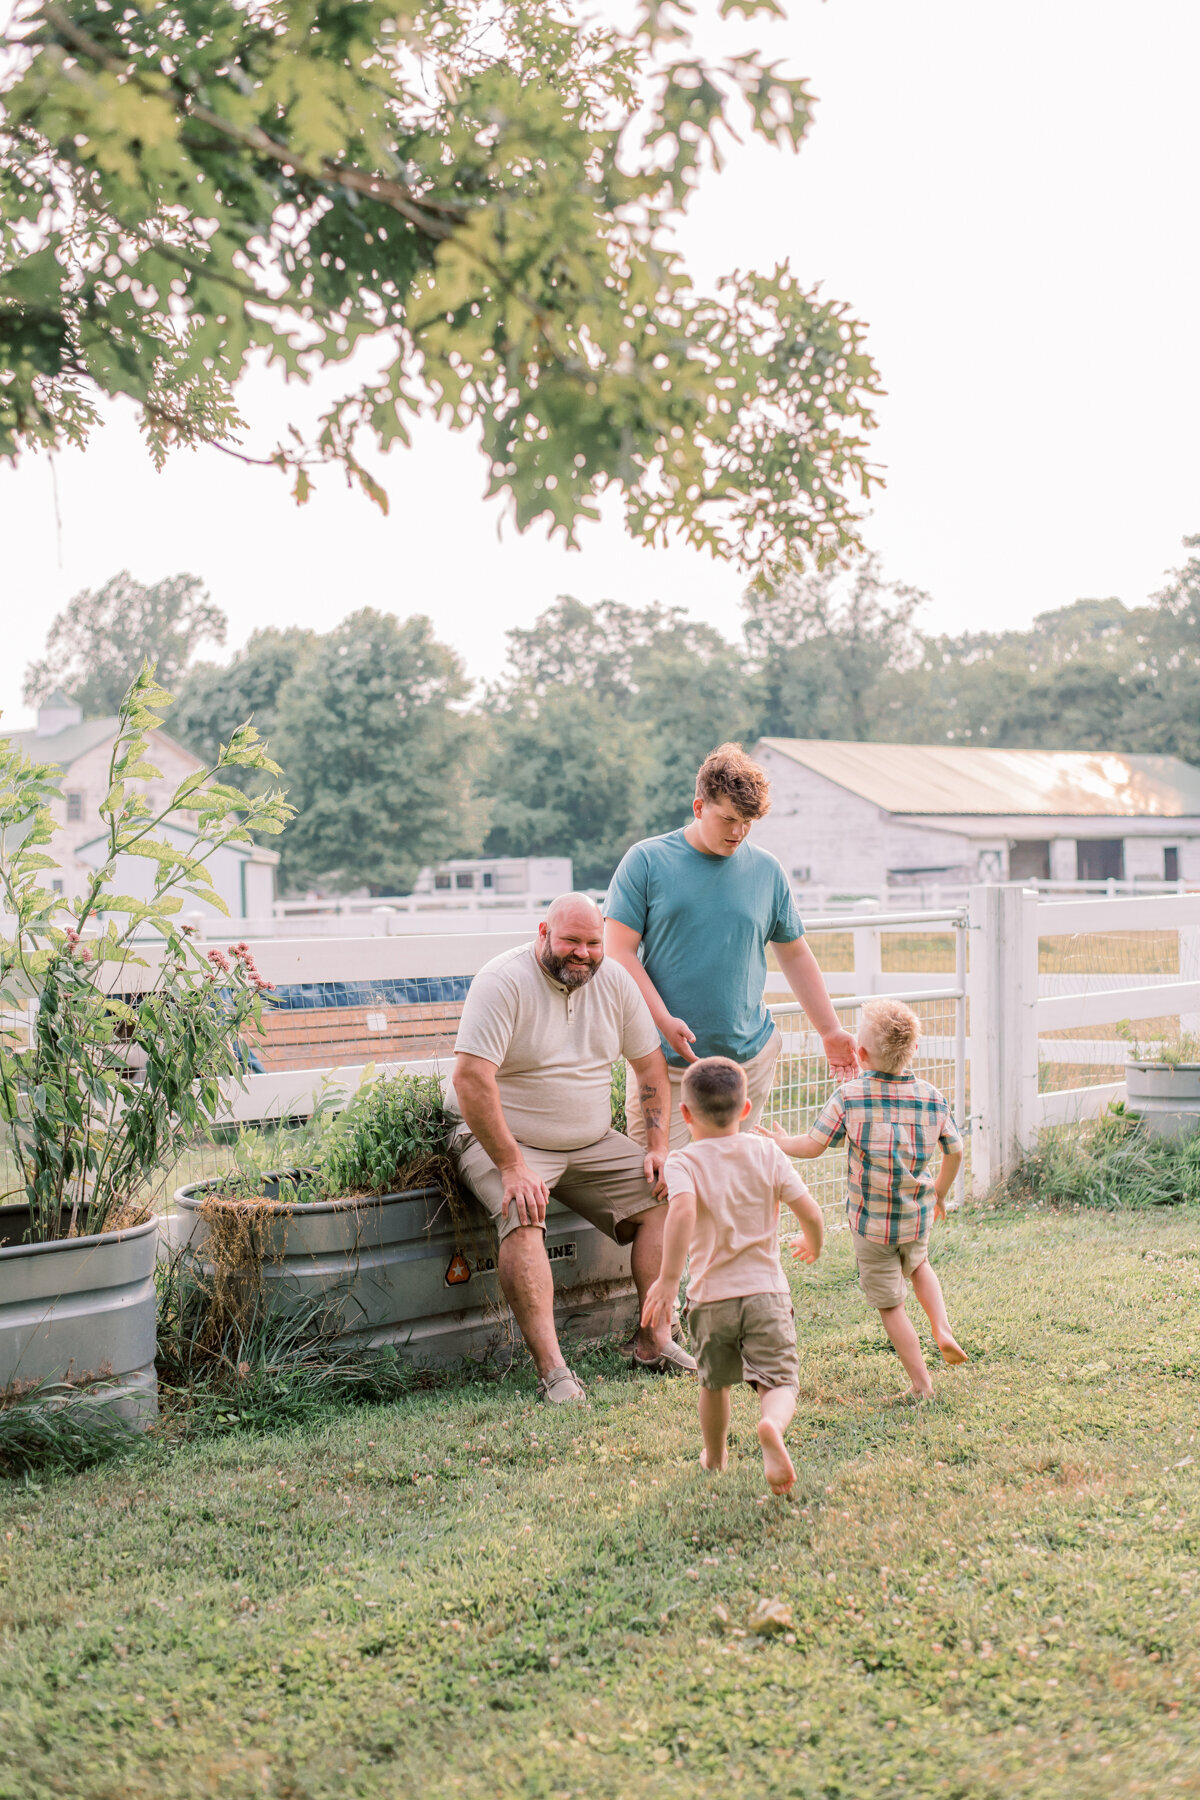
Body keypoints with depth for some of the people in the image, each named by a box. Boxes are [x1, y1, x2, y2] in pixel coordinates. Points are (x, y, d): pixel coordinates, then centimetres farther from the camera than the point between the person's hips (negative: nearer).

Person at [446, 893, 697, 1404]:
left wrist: (658, 1148, 0)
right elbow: (470, 1080, -26)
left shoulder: (613, 981, 2)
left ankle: (653, 1341, 1)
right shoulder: (503, 982, -18)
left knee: (664, 1195, -7)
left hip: (591, 1142, 6)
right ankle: (551, 1370, -33)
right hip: (503, 1140, -6)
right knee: (522, 1219, -32)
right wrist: (512, 1168, -29)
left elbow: (650, 1065, 11)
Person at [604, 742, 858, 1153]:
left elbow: (795, 955, 19)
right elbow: (619, 952, -3)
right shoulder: (646, 861, 0)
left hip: (748, 1056, 3)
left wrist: (831, 1031, 17)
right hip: (664, 1058, -2)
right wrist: (663, 1021, -14)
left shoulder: (766, 869, 10)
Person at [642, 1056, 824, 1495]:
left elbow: (683, 1211, -27)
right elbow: (810, 1212, -1)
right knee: (779, 1381, -3)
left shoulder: (683, 1163, -7)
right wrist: (813, 1246, 21)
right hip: (766, 1291, 0)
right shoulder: (766, 1153, 1)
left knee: (714, 1382, 22)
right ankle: (772, 1426, -35)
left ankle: (715, 1456, 41)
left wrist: (668, 1279, -27)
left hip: (710, 1297, 0)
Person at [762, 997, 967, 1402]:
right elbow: (954, 1152, 6)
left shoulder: (848, 1096, -13)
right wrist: (939, 1194, 23)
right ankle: (942, 1329, 17)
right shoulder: (933, 1098, -3)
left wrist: (782, 1142, 10)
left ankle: (921, 1384, 13)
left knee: (890, 1303, 9)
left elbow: (813, 1145, -11)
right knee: (918, 1264, 34)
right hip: (918, 1216, 4)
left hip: (871, 1223, -4)